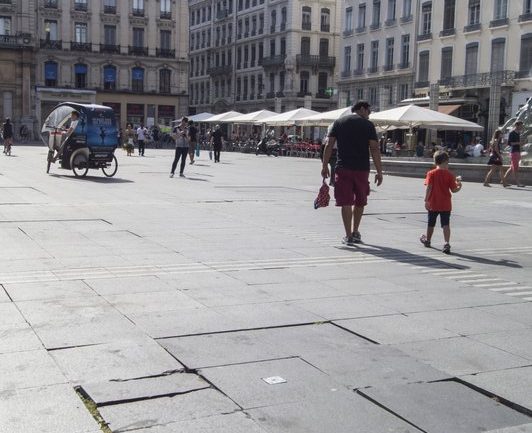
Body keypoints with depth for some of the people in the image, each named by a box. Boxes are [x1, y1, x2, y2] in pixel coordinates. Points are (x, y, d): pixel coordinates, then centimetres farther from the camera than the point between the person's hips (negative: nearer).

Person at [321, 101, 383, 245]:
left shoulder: (339, 122, 8)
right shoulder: (368, 125, 1)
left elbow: (329, 145, 2)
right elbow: (374, 149, -5)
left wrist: (325, 166, 6)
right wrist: (379, 172, -3)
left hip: (343, 168, 1)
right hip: (362, 169, 0)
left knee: (346, 202, 2)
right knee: (360, 201, 17)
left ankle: (349, 236, 1)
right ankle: (355, 232, 25)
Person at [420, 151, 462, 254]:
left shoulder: (431, 174, -6)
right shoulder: (450, 175, -6)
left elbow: (429, 187, -13)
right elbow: (454, 190, -6)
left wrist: (426, 200, -13)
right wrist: (459, 186, 14)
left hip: (433, 204, 1)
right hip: (446, 205, -1)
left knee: (431, 223, 17)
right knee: (446, 225, -3)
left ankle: (427, 240, 38)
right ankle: (446, 243, -16)